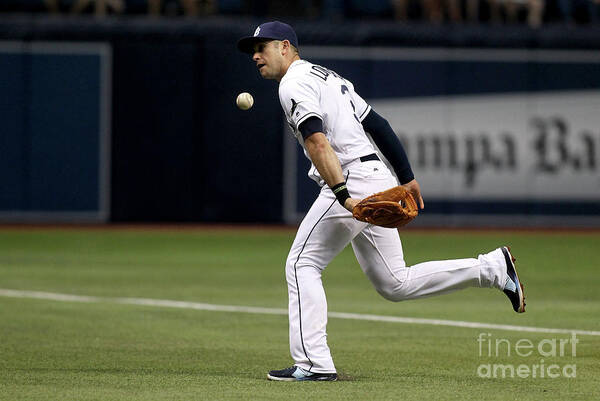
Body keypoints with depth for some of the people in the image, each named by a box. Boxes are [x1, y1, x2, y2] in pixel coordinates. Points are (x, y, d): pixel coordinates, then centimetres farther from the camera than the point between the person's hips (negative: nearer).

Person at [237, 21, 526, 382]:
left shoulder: (295, 83, -6)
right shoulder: (328, 76, 24)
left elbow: (317, 141, -21)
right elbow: (377, 124, 24)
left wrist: (343, 196, -31)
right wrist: (407, 178, 26)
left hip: (353, 180, -9)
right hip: (380, 179, 9)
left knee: (303, 264, -4)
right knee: (395, 284, 13)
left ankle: (313, 363, -10)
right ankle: (493, 268, 10)